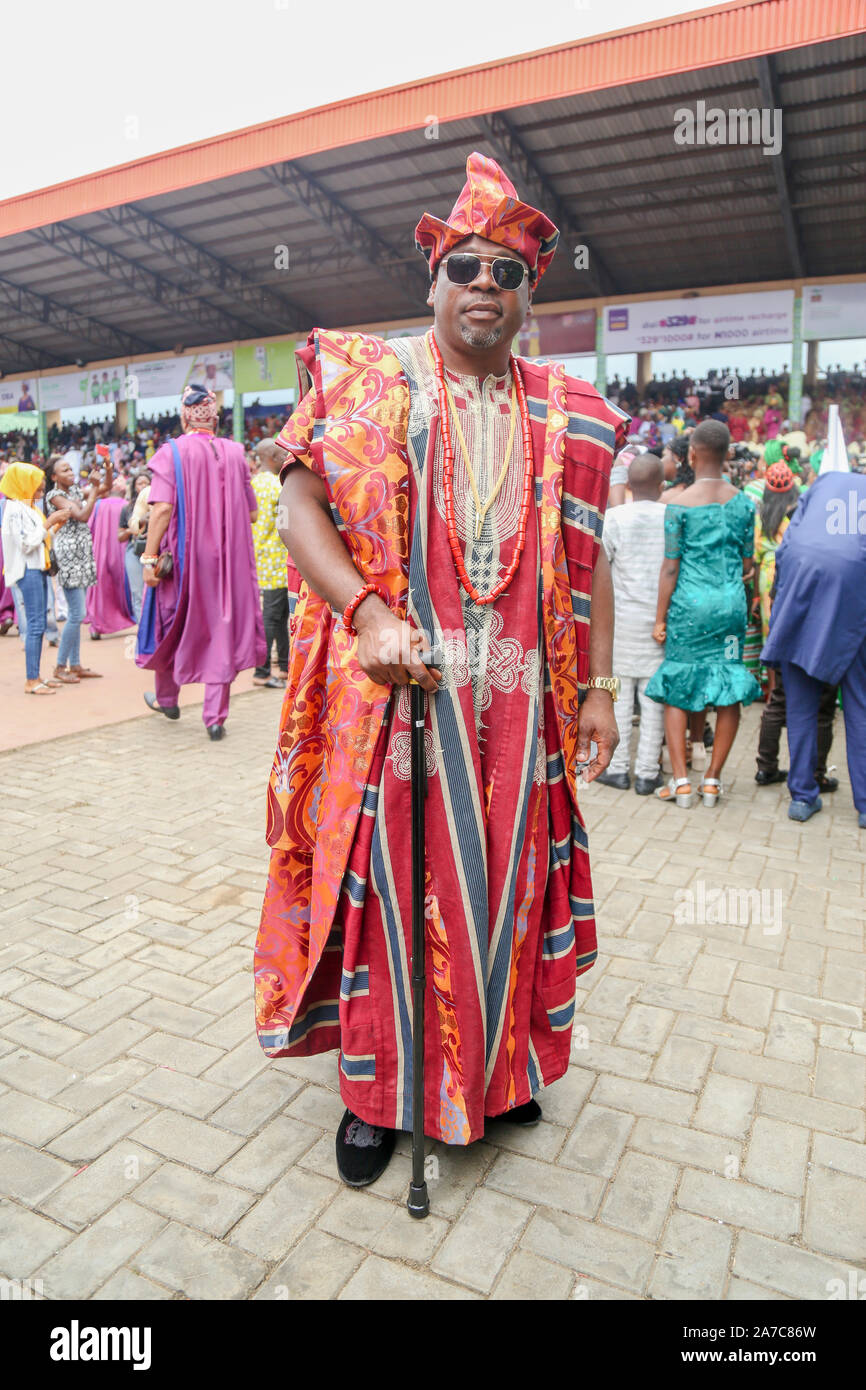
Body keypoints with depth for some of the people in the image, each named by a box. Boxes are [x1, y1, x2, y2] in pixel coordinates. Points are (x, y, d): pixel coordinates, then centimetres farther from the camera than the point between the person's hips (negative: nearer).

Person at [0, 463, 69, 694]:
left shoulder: (28, 507, 17)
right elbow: (26, 543, -17)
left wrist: (57, 526, 11)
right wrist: (49, 523, -14)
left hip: (38, 569, 10)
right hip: (27, 571, -9)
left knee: (38, 625, 8)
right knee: (35, 624, -11)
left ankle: (35, 677, 12)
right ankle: (31, 681, -10)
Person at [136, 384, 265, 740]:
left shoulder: (171, 451, -7)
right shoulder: (235, 453, 3)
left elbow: (162, 508, -16)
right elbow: (250, 513, 6)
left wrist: (150, 557, -13)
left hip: (182, 555, -2)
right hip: (227, 559, 2)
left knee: (171, 627, 17)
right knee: (222, 630, 5)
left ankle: (166, 698, 35)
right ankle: (215, 716, 4)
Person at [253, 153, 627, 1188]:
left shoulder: (564, 415, 11)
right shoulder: (362, 378, 5)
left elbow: (587, 557, 10)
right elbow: (300, 505, -3)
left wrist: (598, 687, 4)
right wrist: (368, 614, -19)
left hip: (516, 700, 3)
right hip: (391, 688, -2)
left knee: (505, 881, 12)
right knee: (385, 882, 5)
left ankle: (499, 1071, 36)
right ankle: (378, 1088, 28)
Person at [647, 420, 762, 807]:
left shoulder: (679, 505, -7)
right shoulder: (743, 503, 5)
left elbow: (670, 567, -7)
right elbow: (747, 564, 10)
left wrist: (660, 618, -2)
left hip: (689, 605, -3)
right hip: (731, 605, 3)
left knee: (676, 692, 6)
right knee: (729, 693, 10)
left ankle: (681, 781, 3)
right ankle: (712, 780, 14)